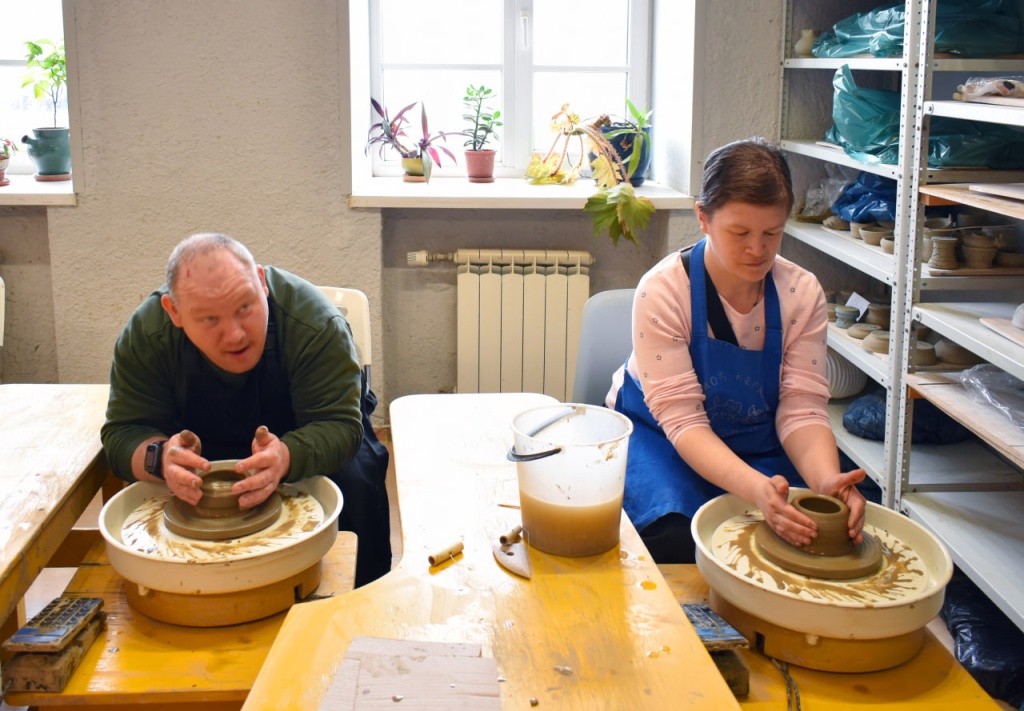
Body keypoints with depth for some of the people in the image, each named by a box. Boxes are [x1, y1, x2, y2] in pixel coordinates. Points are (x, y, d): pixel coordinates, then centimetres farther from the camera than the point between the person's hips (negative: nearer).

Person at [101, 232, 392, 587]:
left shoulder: (315, 323, -32)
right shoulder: (144, 336, -24)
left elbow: (339, 426, -32)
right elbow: (123, 434, -20)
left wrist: (286, 457, -54)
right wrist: (161, 457, -45)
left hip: (306, 445, -1)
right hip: (204, 452, 2)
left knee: (355, 484, -30)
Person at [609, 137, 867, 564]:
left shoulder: (802, 293, -10)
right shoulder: (662, 291, -21)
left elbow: (801, 409, -13)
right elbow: (681, 417, -26)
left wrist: (827, 480, -35)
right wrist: (756, 488, -43)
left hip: (757, 443, 4)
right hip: (661, 437, -3)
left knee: (802, 529, -21)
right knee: (676, 536, -32)